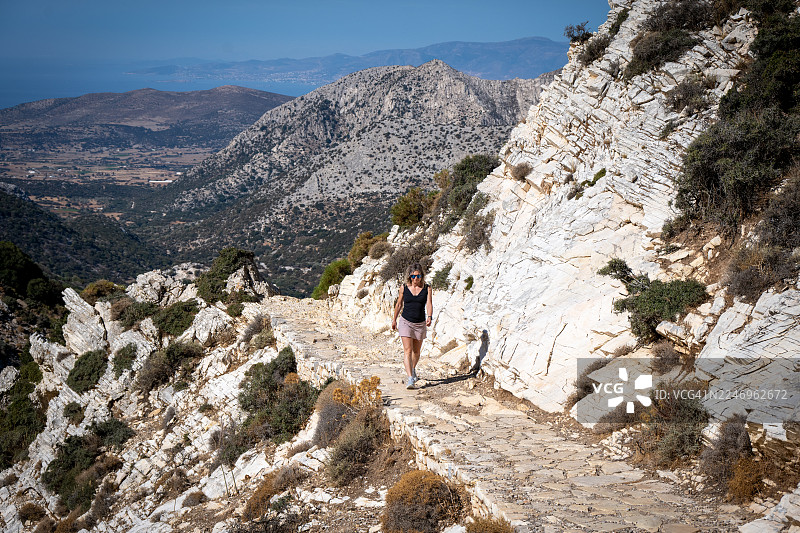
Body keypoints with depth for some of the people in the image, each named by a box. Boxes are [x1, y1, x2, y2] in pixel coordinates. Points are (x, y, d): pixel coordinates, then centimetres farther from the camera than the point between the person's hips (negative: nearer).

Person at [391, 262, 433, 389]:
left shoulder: (427, 288, -2)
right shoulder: (404, 287, -1)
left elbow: (429, 304, -13)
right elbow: (399, 304, 11)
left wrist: (429, 317, -31)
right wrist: (394, 320, 17)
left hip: (420, 323, 1)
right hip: (405, 322, -1)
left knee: (416, 351, 15)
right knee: (407, 350, -12)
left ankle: (412, 369, 43)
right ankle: (410, 379, -17)